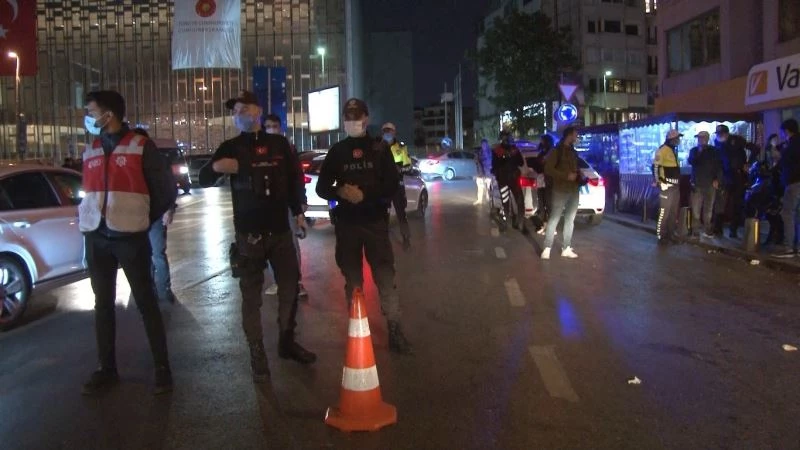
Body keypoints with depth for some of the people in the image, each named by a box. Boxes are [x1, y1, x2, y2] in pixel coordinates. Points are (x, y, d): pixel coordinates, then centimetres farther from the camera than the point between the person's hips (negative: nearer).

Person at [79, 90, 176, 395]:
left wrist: (143, 220, 3)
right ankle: (107, 369, 21)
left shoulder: (140, 147, -4)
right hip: (96, 238, 5)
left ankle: (162, 368, 8)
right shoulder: (90, 152, 12)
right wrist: (88, 219, 10)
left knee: (146, 302, 0)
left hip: (130, 238, -5)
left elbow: (166, 190, -2)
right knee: (103, 304, 11)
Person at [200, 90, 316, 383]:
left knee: (290, 287, 9)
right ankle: (257, 354, 5)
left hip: (280, 229, 2)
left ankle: (287, 342, 26)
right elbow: (204, 180, -2)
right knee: (251, 295, -1)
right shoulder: (230, 147, 3)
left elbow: (292, 179, 14)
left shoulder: (279, 144, 6)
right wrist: (216, 167, -23)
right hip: (248, 233, -2)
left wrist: (297, 211, 12)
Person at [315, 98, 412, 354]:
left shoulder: (380, 149, 4)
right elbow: (322, 187, 7)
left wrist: (364, 194, -19)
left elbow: (392, 185, -4)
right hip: (346, 223, 2)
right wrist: (340, 191, -15)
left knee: (385, 277, -5)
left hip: (375, 222, -2)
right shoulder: (337, 151, 9)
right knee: (353, 280, 8)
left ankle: (395, 331, -2)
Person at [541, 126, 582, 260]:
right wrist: (566, 176, -18)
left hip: (574, 190, 7)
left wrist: (580, 176, 4)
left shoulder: (573, 151, 17)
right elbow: (548, 169, -12)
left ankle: (566, 249, 13)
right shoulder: (557, 151, -4)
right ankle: (547, 249, -9)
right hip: (561, 190, -7)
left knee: (570, 219, 8)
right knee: (554, 219, -9)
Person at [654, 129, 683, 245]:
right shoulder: (663, 150, -13)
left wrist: (678, 181, 22)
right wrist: (658, 181, -20)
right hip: (667, 186, -10)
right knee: (664, 212, -8)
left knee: (674, 212, 13)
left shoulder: (673, 150, 16)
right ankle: (661, 236, -3)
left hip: (675, 186, 10)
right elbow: (655, 166, -19)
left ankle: (671, 234, 22)